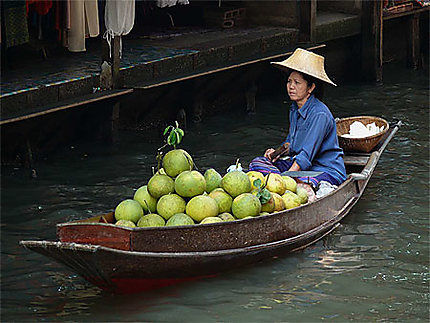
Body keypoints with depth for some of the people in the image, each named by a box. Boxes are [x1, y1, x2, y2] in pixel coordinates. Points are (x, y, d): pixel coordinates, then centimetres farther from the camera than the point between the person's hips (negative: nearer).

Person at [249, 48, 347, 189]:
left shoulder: (319, 114, -19)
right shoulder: (294, 109, 8)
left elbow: (307, 154, -24)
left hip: (327, 171, -9)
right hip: (300, 165, 9)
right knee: (257, 163, -5)